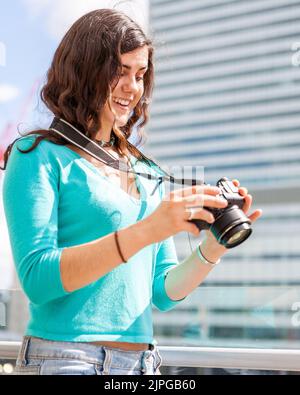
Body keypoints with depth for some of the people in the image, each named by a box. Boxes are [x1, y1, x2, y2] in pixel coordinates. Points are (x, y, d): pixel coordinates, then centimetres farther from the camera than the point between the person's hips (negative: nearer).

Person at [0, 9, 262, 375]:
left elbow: (163, 293, 12)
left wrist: (213, 248, -7)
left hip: (143, 360, 5)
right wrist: (146, 230, -23)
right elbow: (36, 279, -16)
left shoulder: (147, 173, 12)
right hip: (65, 358, -5)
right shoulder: (39, 155, -4)